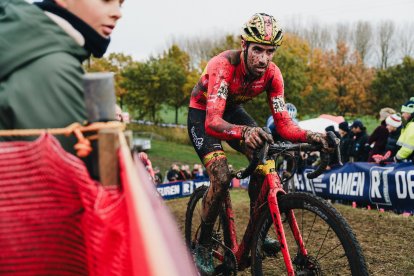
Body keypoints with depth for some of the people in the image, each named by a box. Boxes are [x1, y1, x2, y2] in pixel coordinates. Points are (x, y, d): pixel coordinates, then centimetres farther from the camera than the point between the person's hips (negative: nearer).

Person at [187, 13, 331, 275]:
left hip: (231, 110, 5)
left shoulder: (272, 73, -21)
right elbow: (212, 122, -47)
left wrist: (309, 135, -43)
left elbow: (283, 122, -22)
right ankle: (203, 246, -1)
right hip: (202, 114, -5)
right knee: (221, 179, -22)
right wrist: (244, 132, -67)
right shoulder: (223, 66, -37)